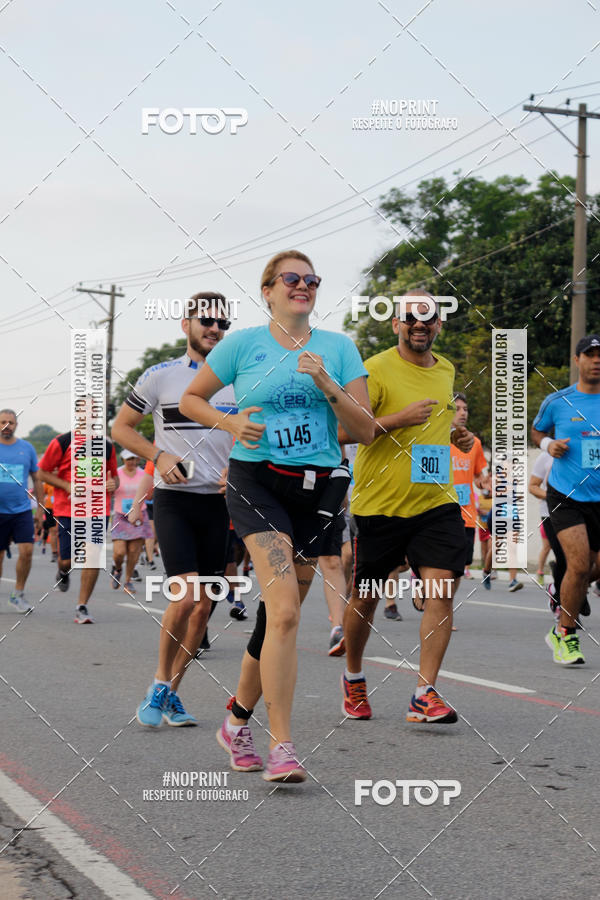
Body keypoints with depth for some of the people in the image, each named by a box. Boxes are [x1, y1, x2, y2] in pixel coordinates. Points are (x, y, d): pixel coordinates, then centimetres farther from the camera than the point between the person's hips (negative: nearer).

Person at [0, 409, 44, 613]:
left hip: (22, 510, 1)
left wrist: (40, 508, 10)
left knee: (26, 551, -11)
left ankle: (17, 594, 6)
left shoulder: (27, 448, 6)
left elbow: (37, 480, 12)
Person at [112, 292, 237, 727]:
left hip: (218, 501, 4)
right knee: (184, 597, -16)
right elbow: (121, 427, 6)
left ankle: (171, 693, 16)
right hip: (175, 499, -4)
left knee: (204, 605, 3)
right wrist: (159, 456, -9)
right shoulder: (160, 376, -1)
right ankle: (159, 686, 3)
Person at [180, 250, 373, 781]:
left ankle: (238, 720, 31)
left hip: (316, 488, 4)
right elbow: (191, 399, 15)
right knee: (285, 611, -21)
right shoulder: (244, 344, 4)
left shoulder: (338, 348, 9)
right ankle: (282, 747, -20)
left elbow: (365, 431, 5)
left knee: (281, 615, 9)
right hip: (255, 480, -4)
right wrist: (230, 422, -3)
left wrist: (327, 386, -10)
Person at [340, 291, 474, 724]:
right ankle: (353, 679, 33)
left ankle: (425, 695, -7)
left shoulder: (446, 370, 12)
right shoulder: (375, 370, -9)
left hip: (437, 500, 4)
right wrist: (400, 418, -22)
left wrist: (455, 435, 10)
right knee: (365, 596, 9)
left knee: (442, 590, -11)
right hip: (380, 504, -4)